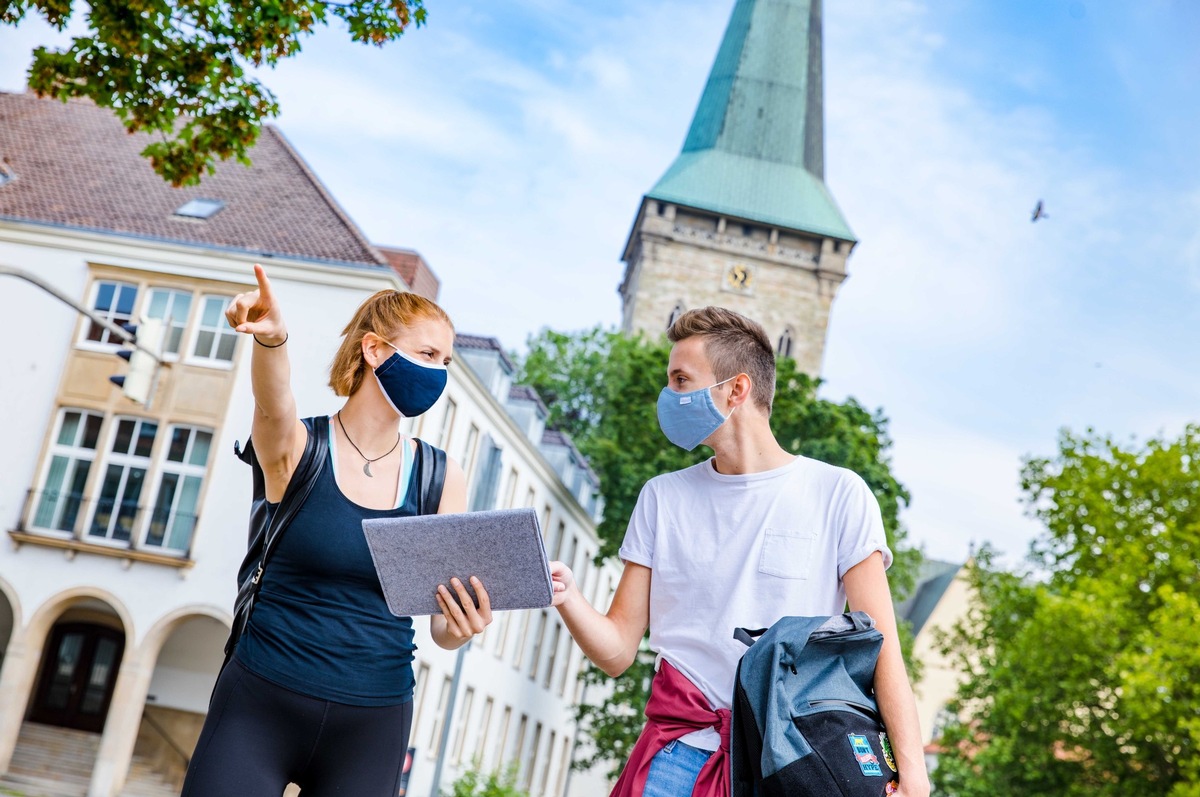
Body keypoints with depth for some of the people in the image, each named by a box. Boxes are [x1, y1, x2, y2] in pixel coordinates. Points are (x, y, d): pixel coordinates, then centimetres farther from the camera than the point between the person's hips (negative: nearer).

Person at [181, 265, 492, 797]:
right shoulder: (297, 448, -4)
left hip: (371, 726, 2)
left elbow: (442, 628, 2)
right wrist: (271, 340, -49)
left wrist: (463, 628, -20)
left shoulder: (441, 478, 2)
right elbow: (274, 404, -28)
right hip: (259, 708, -2)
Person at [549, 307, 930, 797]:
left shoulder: (837, 495, 0)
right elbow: (617, 651, 8)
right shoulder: (663, 498, 10)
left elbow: (880, 645, -4)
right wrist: (569, 599, -12)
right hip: (682, 750, 2)